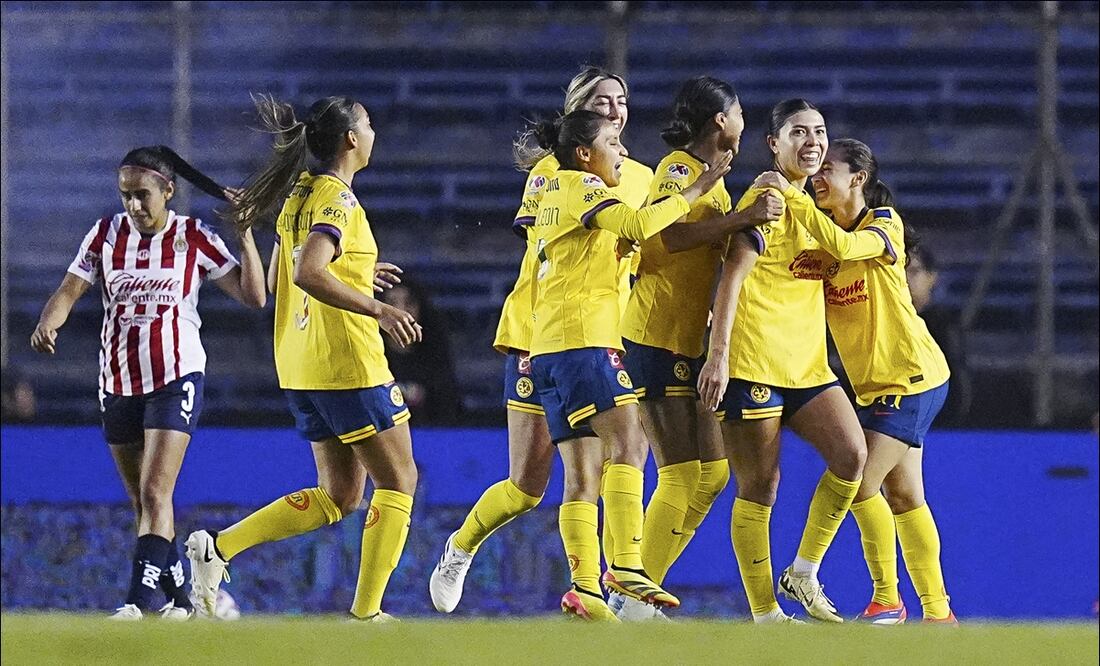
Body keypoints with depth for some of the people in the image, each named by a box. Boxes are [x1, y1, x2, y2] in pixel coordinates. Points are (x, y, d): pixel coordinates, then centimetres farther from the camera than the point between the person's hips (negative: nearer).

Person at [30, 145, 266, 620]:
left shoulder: (194, 239, -4)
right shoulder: (106, 235, 3)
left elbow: (254, 296, -4)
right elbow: (68, 292, -4)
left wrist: (245, 233, -13)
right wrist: (46, 325, -25)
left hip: (176, 378, -4)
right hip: (118, 382, 4)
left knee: (155, 494, -17)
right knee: (142, 502, 11)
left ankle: (138, 602, -25)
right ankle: (179, 596, 24)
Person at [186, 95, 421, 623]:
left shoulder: (299, 195, 12)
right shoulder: (338, 200, -14)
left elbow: (277, 280, 20)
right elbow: (309, 274, -29)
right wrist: (379, 310, -30)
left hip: (299, 363, 9)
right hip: (348, 362, -9)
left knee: (340, 495, 14)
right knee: (398, 481, 3)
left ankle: (218, 546, 2)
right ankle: (366, 613, -1)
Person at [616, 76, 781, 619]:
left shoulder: (711, 178, 20)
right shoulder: (678, 169, -10)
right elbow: (665, 234, -28)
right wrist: (742, 218, -31)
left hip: (690, 344, 10)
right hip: (658, 342, -10)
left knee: (712, 472, 8)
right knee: (681, 477, -12)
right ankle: (636, 601, -9)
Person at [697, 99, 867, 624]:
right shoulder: (766, 200, -8)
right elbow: (732, 276, -14)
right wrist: (718, 354, -20)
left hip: (806, 362, 7)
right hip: (754, 361, -7)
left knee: (851, 454, -13)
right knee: (759, 487, -4)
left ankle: (804, 572, 1)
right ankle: (764, 614, 2)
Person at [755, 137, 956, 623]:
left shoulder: (885, 227, -13)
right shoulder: (824, 229, 9)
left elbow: (843, 246, -33)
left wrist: (790, 195, -36)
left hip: (910, 376, -8)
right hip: (876, 383, 8)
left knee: (861, 483, -14)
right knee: (903, 496, 8)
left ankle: (887, 599, -5)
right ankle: (937, 611, 12)